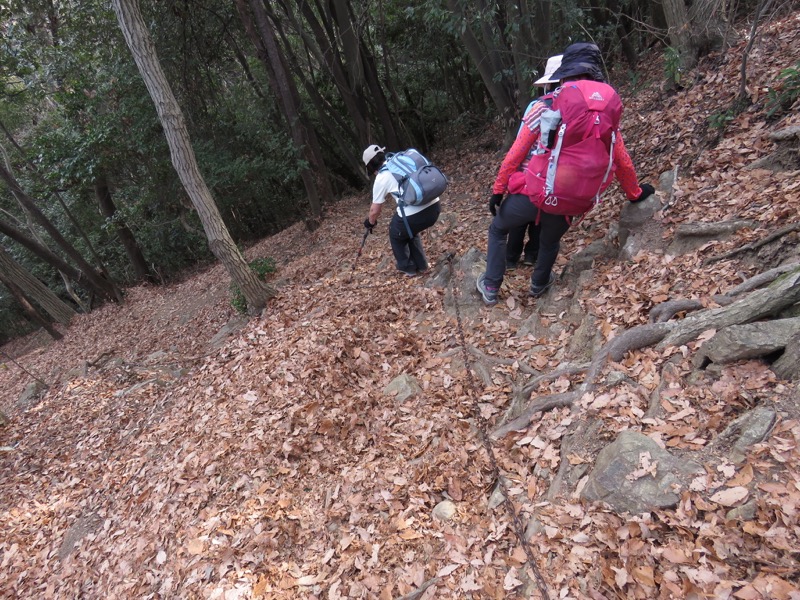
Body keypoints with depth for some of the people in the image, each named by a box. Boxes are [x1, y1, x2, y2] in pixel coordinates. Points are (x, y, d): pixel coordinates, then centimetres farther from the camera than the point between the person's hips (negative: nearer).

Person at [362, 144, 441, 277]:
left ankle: (407, 267, 33)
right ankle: (421, 265, 38)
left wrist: (371, 222, 34)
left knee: (396, 234, 25)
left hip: (413, 214, -6)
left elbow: (375, 211, 14)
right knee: (410, 230, 34)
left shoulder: (381, 179, 4)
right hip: (434, 207, 6)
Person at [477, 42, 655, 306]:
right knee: (551, 241, 33)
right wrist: (635, 193, 26)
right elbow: (621, 160, 12)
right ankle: (539, 284, 49)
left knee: (497, 230, 23)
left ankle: (491, 288, 24)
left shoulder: (546, 106, -3)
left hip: (532, 192, -3)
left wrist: (497, 190, 2)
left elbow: (516, 153, -6)